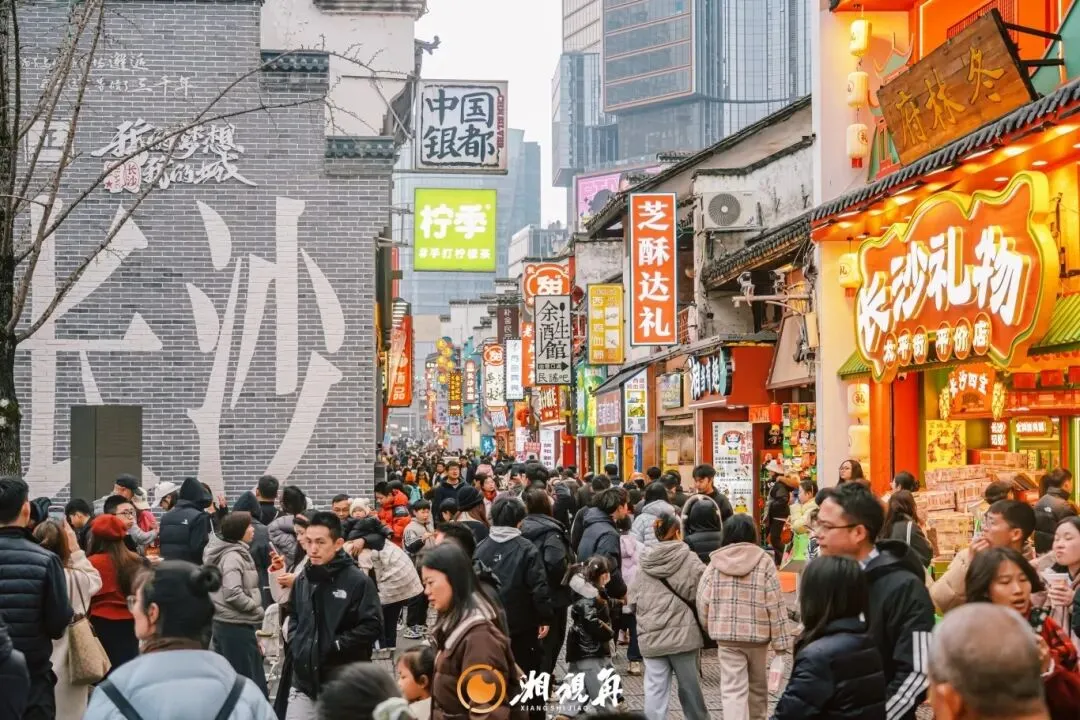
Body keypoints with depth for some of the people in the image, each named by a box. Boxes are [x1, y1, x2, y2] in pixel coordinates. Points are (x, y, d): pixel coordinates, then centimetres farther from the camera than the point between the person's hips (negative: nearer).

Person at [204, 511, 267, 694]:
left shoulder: (234, 552, 12)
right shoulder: (233, 556, -16)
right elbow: (233, 594, -26)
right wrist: (257, 609, -12)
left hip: (225, 623, 10)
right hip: (236, 625, -10)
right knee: (252, 683, -7)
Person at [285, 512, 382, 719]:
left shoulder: (358, 581, -11)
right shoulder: (303, 579, 9)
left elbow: (372, 627, -14)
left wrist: (336, 646, -15)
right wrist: (295, 644, 8)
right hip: (304, 681, 5)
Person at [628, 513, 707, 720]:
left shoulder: (644, 564, 3)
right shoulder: (689, 560, -7)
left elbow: (632, 598, 5)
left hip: (650, 638, 2)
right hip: (683, 633, -2)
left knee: (655, 688, 2)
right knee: (689, 686, 11)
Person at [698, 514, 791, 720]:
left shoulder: (716, 562, -1)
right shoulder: (764, 561, -5)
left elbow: (703, 599, 1)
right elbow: (775, 603, -7)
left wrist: (709, 626, 19)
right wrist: (781, 640, -3)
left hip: (726, 635, 0)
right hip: (758, 633, 0)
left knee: (732, 689, -2)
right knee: (758, 685, 20)